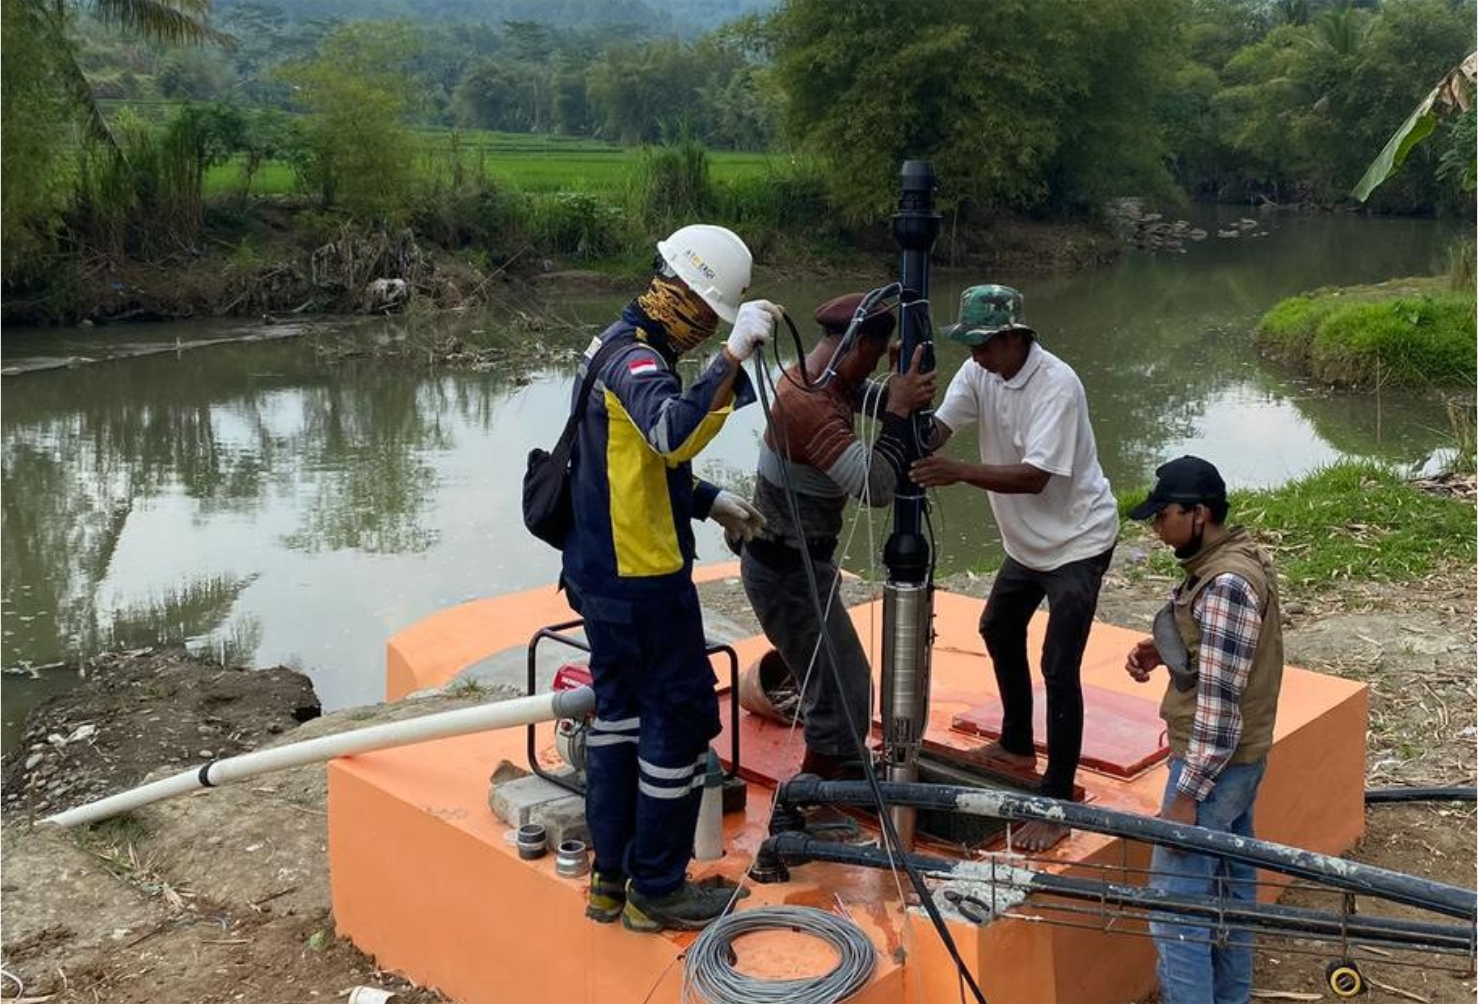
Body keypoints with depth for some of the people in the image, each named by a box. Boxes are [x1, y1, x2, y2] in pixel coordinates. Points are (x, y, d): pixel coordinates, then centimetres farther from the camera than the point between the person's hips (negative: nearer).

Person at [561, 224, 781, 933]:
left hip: (601, 573, 10)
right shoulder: (636, 359, -18)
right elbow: (674, 433, -40)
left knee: (620, 713, 16)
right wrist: (734, 357, -39)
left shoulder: (619, 345, 14)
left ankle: (610, 877, 26)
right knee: (682, 719, 0)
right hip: (643, 582, -10)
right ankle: (657, 890, 11)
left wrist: (710, 501, 15)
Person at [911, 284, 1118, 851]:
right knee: (998, 631, 24)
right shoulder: (980, 372, -5)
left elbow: (1036, 476, -34)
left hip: (1077, 541, -9)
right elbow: (934, 432, -14)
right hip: (1026, 538, 9)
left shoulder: (1056, 384, -28)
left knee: (1059, 669, -12)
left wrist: (960, 473, -44)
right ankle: (1017, 745, 45)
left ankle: (1057, 803, -3)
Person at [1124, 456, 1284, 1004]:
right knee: (1231, 890, 20)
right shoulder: (1236, 560, 6)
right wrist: (1162, 650, 3)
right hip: (1239, 758, 10)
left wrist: (1187, 794, -21)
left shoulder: (1226, 583, -24)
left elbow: (1219, 701, -24)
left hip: (1212, 763, -10)